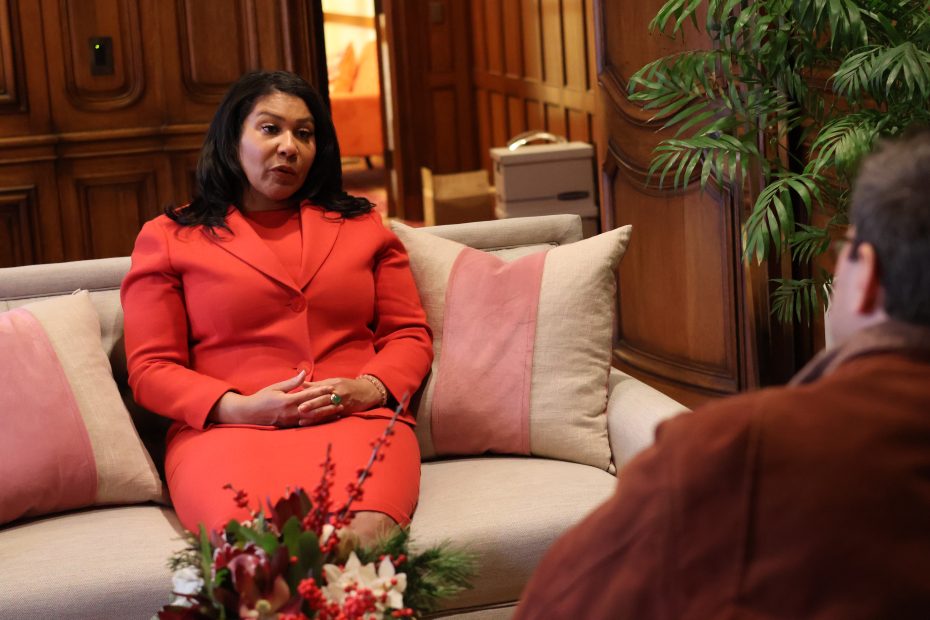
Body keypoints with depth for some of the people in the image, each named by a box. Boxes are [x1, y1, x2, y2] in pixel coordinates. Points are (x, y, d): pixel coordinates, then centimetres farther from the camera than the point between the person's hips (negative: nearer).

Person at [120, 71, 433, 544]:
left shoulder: (361, 225, 25)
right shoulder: (168, 238, 17)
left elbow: (410, 334, 20)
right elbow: (150, 369, 9)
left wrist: (369, 389, -3)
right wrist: (239, 407, -8)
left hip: (355, 421, 1)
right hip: (229, 430, -1)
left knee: (366, 535, -35)